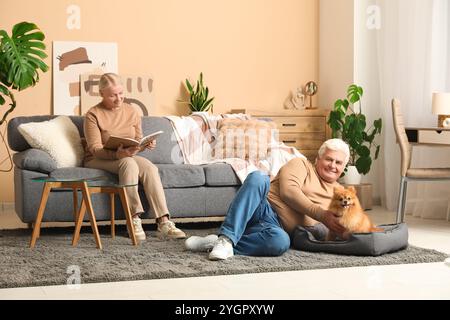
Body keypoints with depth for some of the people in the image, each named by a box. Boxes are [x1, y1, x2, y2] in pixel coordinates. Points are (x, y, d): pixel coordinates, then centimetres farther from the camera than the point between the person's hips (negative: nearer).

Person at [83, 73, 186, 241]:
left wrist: (146, 144, -11)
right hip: (98, 160, -4)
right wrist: (118, 154, -35)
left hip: (128, 156, 5)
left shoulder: (132, 112, 7)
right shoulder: (93, 115, -9)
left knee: (150, 168, -27)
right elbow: (95, 149, -16)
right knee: (128, 163, -36)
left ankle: (163, 222, -34)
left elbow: (138, 141, 14)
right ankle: (134, 219, -35)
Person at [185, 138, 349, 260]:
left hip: (280, 229, 1)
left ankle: (222, 244, -31)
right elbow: (288, 191, -6)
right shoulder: (301, 164, 12)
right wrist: (320, 214, -13)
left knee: (281, 241, -40)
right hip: (263, 210, -1)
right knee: (258, 177, -36)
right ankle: (226, 238, -41)